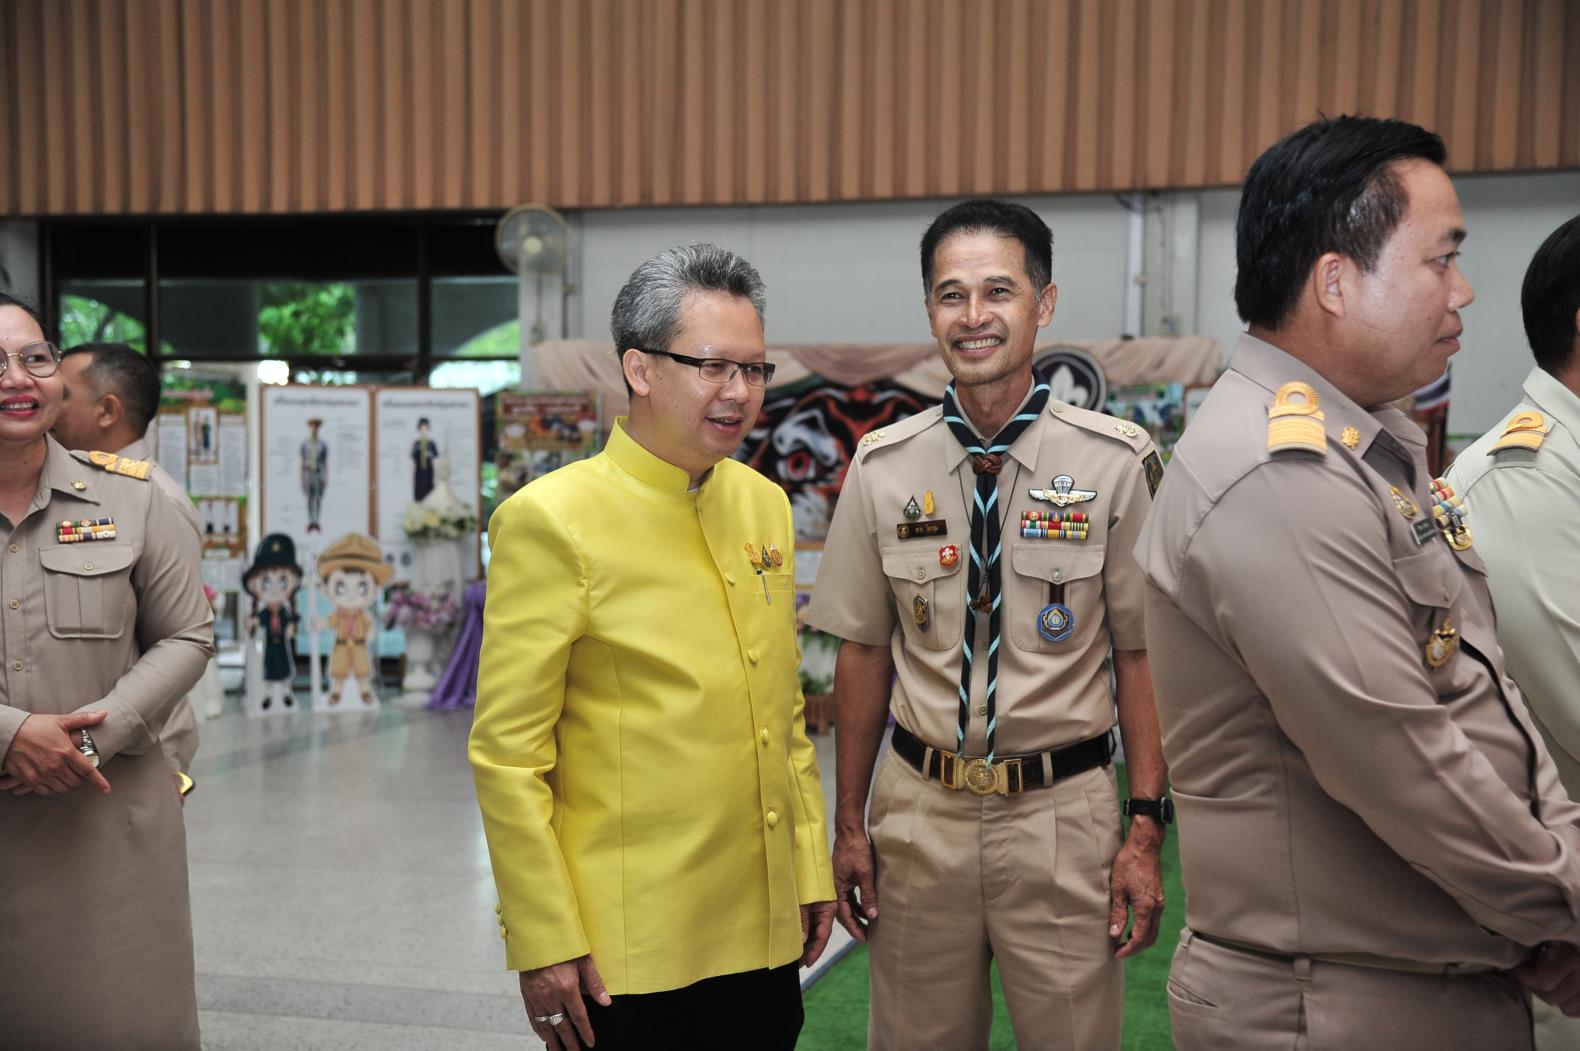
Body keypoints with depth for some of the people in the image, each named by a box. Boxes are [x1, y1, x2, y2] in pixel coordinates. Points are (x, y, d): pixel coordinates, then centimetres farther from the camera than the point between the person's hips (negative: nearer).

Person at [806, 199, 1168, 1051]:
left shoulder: (1114, 462, -7)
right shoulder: (883, 466, 0)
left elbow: (1140, 653, -4)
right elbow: (864, 652, 4)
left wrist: (1145, 829, -7)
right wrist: (849, 823, 6)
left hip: (1063, 813, -2)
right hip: (920, 810, 2)